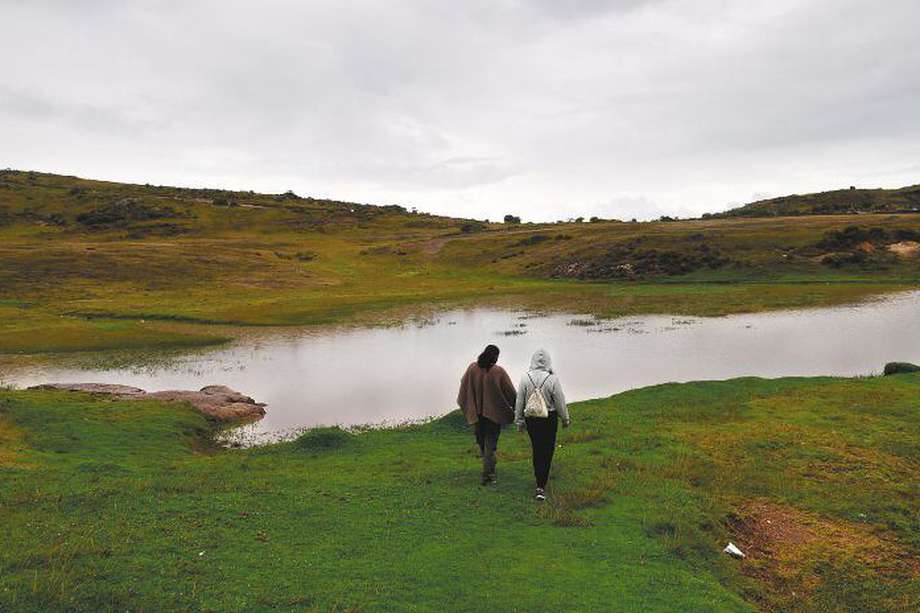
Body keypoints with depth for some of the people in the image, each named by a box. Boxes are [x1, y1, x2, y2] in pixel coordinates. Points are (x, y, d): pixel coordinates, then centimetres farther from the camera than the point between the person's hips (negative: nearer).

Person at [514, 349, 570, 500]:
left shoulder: (525, 378, -10)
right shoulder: (552, 379, -17)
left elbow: (519, 402, -3)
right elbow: (560, 402, -8)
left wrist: (519, 420, 10)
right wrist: (565, 419, 8)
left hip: (531, 419, 3)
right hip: (549, 419, -3)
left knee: (536, 448, 21)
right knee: (547, 451, 5)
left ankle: (539, 476, 39)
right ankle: (541, 486, 0)